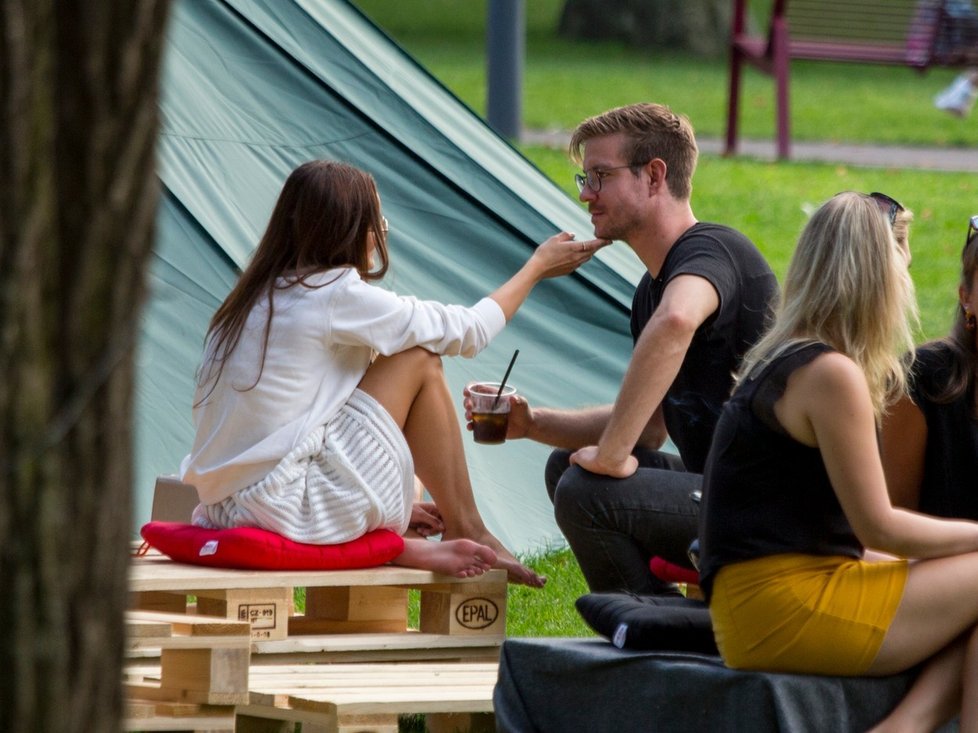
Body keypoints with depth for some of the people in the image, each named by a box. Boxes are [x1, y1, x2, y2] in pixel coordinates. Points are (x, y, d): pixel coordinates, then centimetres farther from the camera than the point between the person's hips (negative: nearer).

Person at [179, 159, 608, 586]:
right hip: (289, 512, -8)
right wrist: (538, 267, 17)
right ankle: (466, 532, 14)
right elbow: (468, 332, 1)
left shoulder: (256, 299, 17)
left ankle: (412, 548, 9)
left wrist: (392, 504, 24)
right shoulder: (336, 295, -9)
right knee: (420, 359, 2)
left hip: (225, 510, 8)